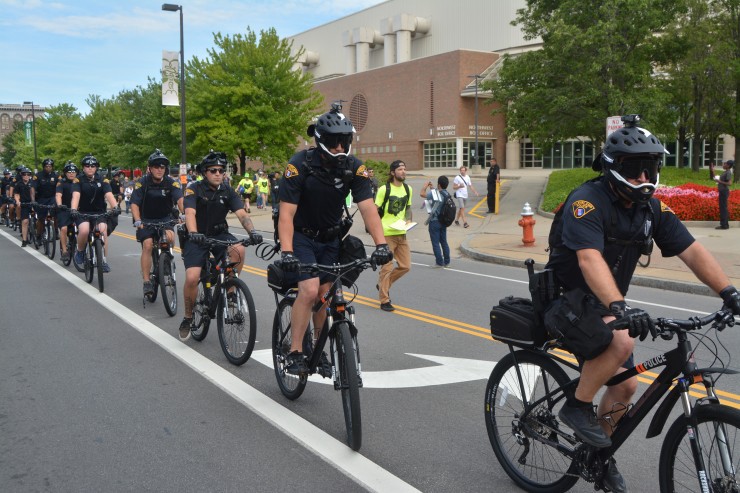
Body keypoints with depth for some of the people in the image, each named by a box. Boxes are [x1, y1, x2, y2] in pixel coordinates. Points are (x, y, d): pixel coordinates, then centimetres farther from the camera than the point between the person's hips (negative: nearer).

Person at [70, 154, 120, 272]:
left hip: (99, 212, 1)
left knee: (103, 231, -22)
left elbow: (109, 195, -19)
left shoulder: (102, 180, -4)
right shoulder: (78, 180, -7)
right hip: (82, 212, -1)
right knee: (84, 231, -28)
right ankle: (80, 252, 0)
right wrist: (73, 209, -41)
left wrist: (114, 207, -38)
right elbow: (76, 195, -23)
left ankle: (104, 261, -10)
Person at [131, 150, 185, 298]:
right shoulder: (142, 183, -13)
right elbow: (134, 203, -19)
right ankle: (147, 282, -14)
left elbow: (180, 199, -25)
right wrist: (137, 221, -36)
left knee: (170, 238, -26)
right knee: (147, 245, -19)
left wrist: (185, 213, -44)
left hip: (165, 219, 1)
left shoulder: (171, 182, -12)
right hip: (146, 220, -1)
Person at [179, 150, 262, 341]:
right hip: (197, 238, -2)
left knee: (239, 249, -31)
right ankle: (188, 317, 4)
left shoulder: (228, 191, -2)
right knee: (192, 278, -22)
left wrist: (252, 231, -34)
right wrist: (193, 233, -47)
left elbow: (241, 214, -14)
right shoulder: (194, 189, -11)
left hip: (219, 235, 3)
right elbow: (190, 213, -27)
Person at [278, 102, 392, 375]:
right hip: (301, 235, -4)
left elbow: (367, 207, -20)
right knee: (310, 290, -19)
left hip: (330, 237, 4)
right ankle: (294, 352, -5)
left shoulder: (354, 167, -13)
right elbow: (286, 213, -27)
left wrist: (381, 244, -33)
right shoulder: (300, 165, -23)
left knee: (324, 294, 4)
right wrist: (286, 252, -40)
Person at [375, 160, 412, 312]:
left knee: (405, 266, 6)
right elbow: (375, 210, -6)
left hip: (401, 234, 6)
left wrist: (408, 220, 3)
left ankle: (383, 284, 28)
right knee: (387, 267, -2)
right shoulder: (384, 189, -9)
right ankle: (384, 301, 9)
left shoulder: (408, 189, 10)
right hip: (386, 234, -6)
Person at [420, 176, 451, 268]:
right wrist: (432, 189, 25)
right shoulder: (447, 194, 5)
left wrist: (426, 185, -3)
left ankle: (439, 262, 2)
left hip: (434, 221, -7)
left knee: (435, 243, 0)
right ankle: (446, 261, 18)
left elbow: (422, 194, -18)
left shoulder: (435, 193, -19)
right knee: (444, 241, 14)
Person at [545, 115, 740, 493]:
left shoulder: (652, 208, 1)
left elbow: (691, 250, -4)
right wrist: (620, 307, -50)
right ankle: (577, 406, -9)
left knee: (625, 385, 9)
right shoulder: (588, 202, -22)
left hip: (604, 303, 8)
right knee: (622, 341, -33)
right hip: (567, 299, -7)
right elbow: (590, 259, -36)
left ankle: (599, 453, 31)